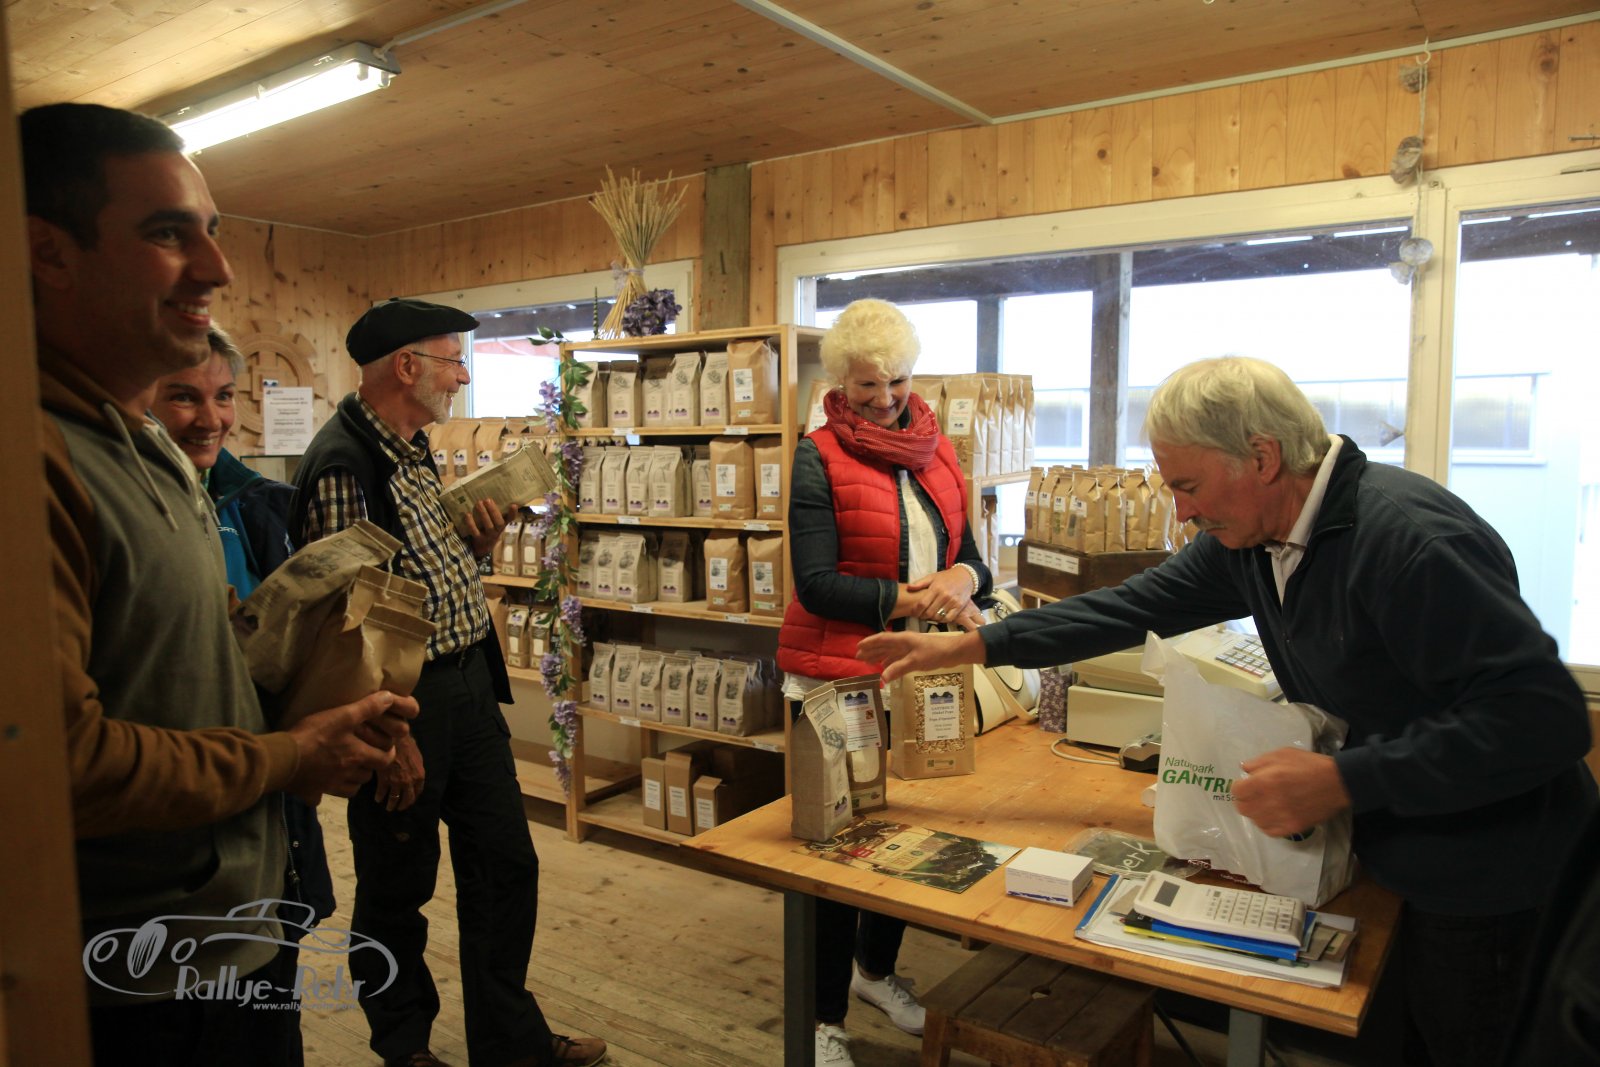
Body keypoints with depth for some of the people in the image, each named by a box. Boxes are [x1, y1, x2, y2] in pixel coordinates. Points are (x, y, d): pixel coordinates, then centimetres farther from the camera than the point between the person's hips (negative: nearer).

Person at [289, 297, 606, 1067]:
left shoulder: (413, 451, 9)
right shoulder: (343, 464, -20)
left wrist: (474, 546, 0)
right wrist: (391, 737, -19)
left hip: (469, 684, 9)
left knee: (506, 864, 15)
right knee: (397, 886, 12)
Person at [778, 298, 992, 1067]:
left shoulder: (938, 450, 8)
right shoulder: (820, 456, -9)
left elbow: (968, 553, 10)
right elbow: (816, 583, -16)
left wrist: (962, 581, -12)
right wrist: (912, 599, -23)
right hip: (839, 678, -6)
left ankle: (877, 971, 44)